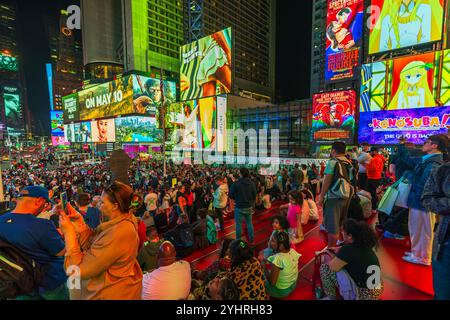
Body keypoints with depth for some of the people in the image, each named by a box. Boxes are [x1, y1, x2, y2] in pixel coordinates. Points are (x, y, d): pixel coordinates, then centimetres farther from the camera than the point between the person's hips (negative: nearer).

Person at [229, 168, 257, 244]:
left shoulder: (236, 184, -19)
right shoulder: (252, 184, -8)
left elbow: (231, 195, -12)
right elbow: (254, 195, 0)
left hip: (239, 207, -4)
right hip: (249, 207, 4)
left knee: (238, 224, 9)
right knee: (249, 223, 19)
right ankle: (251, 239, 31)